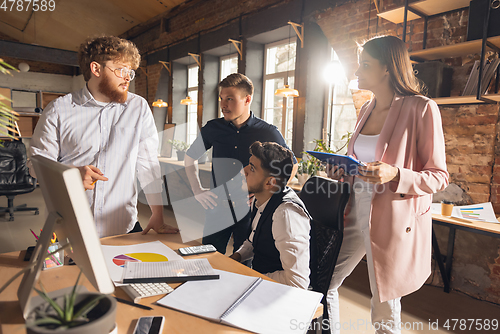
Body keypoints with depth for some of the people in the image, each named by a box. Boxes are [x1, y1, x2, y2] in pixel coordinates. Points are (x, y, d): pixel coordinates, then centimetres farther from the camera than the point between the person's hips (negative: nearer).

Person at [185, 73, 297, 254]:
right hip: (217, 208, 2)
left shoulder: (268, 132, -6)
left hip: (249, 211, -2)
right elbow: (190, 157, 16)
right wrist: (197, 190, 8)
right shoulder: (213, 128, 1)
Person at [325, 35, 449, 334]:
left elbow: (439, 177, -9)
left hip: (393, 222, -6)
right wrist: (342, 171, 1)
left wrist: (395, 175, -27)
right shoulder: (367, 110, 11)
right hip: (355, 214, 7)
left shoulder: (422, 108, -10)